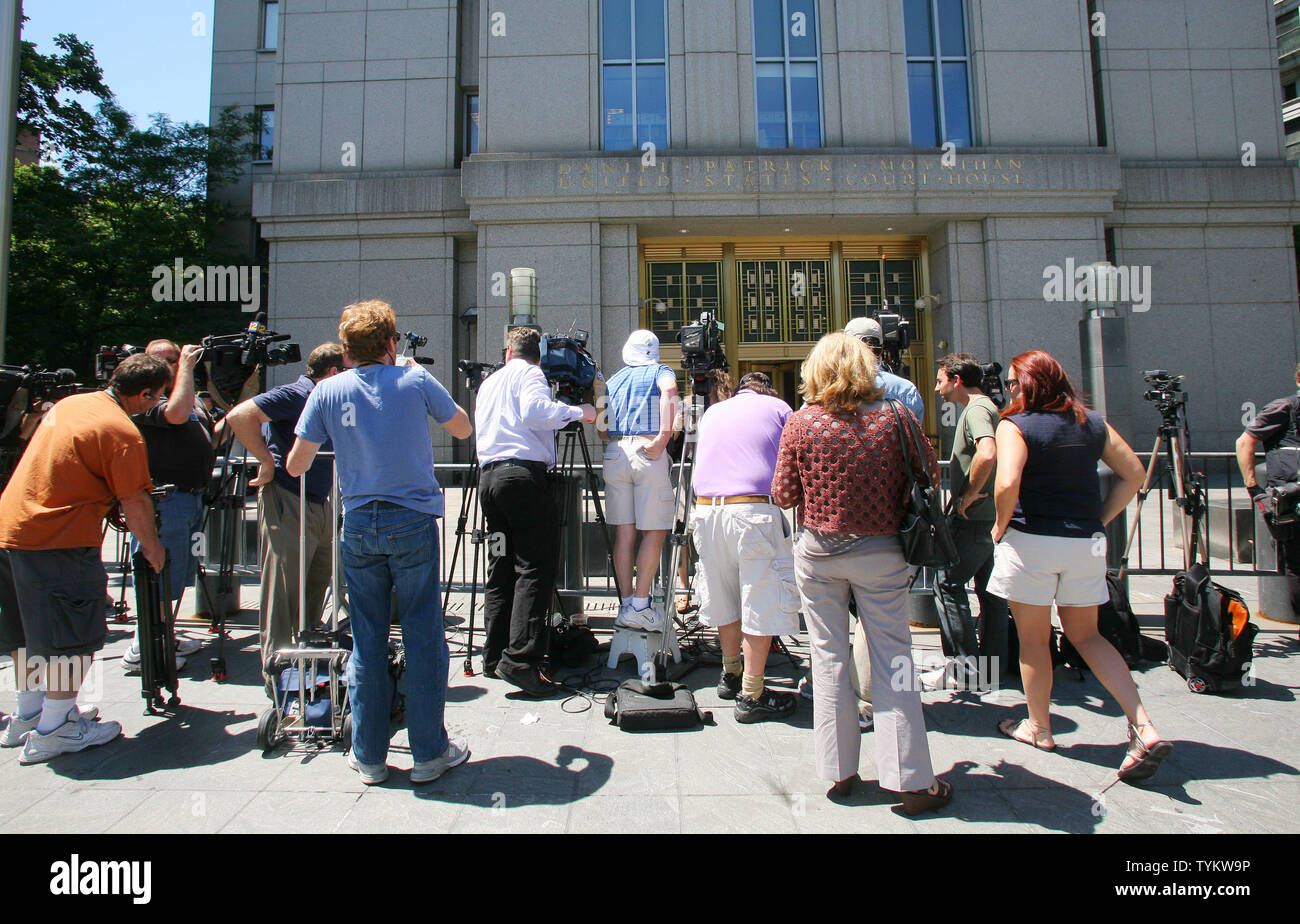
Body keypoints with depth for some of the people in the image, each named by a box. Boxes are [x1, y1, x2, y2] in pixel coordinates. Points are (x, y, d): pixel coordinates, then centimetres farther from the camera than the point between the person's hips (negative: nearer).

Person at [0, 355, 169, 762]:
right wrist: (152, 547, 4)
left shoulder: (68, 403, 10)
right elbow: (135, 503, -11)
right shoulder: (123, 432, -16)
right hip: (58, 542, -9)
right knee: (72, 638, 3)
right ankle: (53, 730, 11)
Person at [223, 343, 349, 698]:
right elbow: (239, 417, -21)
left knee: (317, 584, 16)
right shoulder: (297, 394, -12)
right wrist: (268, 461, -18)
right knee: (282, 590, -4)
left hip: (318, 503, 9)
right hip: (286, 502, -9)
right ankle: (277, 676, 4)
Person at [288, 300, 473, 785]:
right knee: (423, 638, 5)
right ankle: (429, 752, 14)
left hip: (358, 525, 2)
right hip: (413, 523, -2)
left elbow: (295, 466, 3)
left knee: (366, 640, 11)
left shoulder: (327, 391, 2)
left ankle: (368, 755, 21)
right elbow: (463, 428, 11)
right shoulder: (415, 380, -2)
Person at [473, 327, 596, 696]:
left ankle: (495, 657, 13)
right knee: (535, 568, -10)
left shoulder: (489, 381, 26)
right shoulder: (529, 374, 4)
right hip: (523, 474, -8)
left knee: (501, 567, 10)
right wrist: (577, 412, -6)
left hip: (488, 476, 8)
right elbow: (534, 410, -16)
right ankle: (520, 660, -16)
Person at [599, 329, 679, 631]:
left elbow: (600, 429, 16)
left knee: (623, 532, 7)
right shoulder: (660, 371, 12)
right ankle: (640, 606, -2)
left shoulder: (613, 379, 23)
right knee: (654, 532, 0)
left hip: (614, 455, 5)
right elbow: (670, 389, -14)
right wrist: (663, 436, -16)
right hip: (648, 454, -4)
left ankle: (626, 604, 9)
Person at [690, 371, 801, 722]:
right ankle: (751, 696, 4)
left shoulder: (712, 412, 25)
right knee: (760, 601, 1)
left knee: (725, 597, 17)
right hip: (753, 511, -5)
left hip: (705, 508, 5)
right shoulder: (778, 407, 14)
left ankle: (731, 675, 31)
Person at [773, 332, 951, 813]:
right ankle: (911, 780, 14)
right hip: (879, 552, 0)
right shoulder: (893, 416, -7)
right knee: (892, 659, 7)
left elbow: (784, 495, -3)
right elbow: (930, 474, 3)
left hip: (818, 552, 0)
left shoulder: (801, 423, -8)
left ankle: (840, 771, 21)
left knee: (829, 659, 10)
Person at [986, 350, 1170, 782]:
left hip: (1030, 542, -5)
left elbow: (1007, 484, -25)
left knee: (1033, 639, 11)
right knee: (1086, 635, 18)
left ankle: (1039, 728, 26)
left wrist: (1001, 525, -8)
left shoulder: (1015, 426, -12)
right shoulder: (1092, 422, 6)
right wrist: (1100, 519, 11)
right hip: (1086, 544, 6)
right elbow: (1134, 474, 10)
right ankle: (1144, 727, 7)